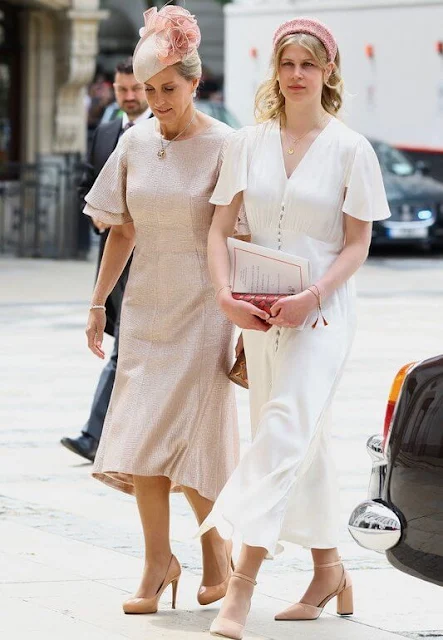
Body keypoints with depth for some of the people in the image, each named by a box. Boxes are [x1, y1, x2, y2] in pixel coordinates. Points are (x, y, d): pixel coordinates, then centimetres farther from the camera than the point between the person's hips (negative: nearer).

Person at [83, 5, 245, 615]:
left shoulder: (223, 147, -10)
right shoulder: (135, 142, 4)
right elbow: (122, 229, 11)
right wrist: (98, 302, 11)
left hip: (203, 308, -5)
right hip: (146, 306, 5)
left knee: (188, 434, -5)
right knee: (140, 434, 0)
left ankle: (216, 547, 17)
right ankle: (158, 561, 10)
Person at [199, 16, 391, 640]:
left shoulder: (350, 149, -4)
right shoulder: (248, 143, 6)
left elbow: (357, 243, -4)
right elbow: (220, 227, 5)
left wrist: (313, 296, -18)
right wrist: (225, 292, -12)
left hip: (321, 312, -4)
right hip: (260, 313, 5)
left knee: (286, 429, -17)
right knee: (303, 439, 12)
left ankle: (243, 578, -22)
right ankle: (329, 569, 25)